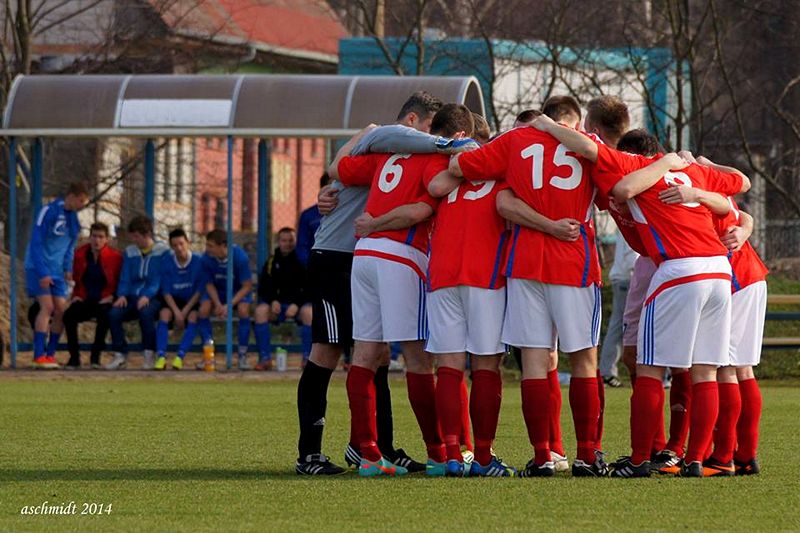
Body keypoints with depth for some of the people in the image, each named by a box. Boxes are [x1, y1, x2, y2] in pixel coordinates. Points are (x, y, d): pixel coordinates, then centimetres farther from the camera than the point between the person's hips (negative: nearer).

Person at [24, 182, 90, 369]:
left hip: (57, 270, 7)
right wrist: (42, 273, -20)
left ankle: (50, 354, 9)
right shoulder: (49, 212, -14)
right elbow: (36, 243, -16)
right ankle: (39, 357, -19)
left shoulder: (73, 217, 10)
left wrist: (68, 268, 6)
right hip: (39, 269, -7)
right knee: (47, 306, -18)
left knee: (61, 310, -1)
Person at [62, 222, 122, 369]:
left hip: (104, 301, -2)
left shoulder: (115, 256, -1)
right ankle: (74, 356, -17)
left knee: (105, 315, -38)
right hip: (85, 300, 2)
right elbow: (75, 279, 19)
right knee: (69, 315, -29)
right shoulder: (79, 255, 6)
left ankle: (95, 356, -24)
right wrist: (76, 295, 5)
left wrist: (112, 296, -8)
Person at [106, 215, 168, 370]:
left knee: (145, 312, -37)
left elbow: (160, 280, -7)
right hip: (132, 297, 4)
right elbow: (125, 279, 13)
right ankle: (120, 355, -17)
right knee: (114, 314, -25)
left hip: (153, 298, -4)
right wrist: (122, 295, -8)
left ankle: (149, 355, -24)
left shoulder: (163, 252, 0)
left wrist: (147, 296, -22)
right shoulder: (129, 253, 15)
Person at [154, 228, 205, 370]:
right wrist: (177, 312, -18)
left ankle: (180, 357, -37)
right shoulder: (167, 262, -5)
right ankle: (161, 357, -34)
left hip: (192, 302, -1)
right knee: (164, 314, -29)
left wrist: (185, 311, -17)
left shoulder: (199, 261, -10)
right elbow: (166, 291, -5)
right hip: (173, 301, 1)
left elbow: (199, 291, -8)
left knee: (193, 317, -32)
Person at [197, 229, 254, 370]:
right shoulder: (207, 258, -22)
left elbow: (247, 286, -21)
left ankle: (242, 356, -20)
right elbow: (209, 284, -8)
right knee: (203, 309, -26)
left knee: (243, 310, -32)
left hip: (239, 291, -2)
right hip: (217, 291, 2)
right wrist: (217, 304, -26)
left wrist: (229, 305, -31)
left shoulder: (240, 256, -28)